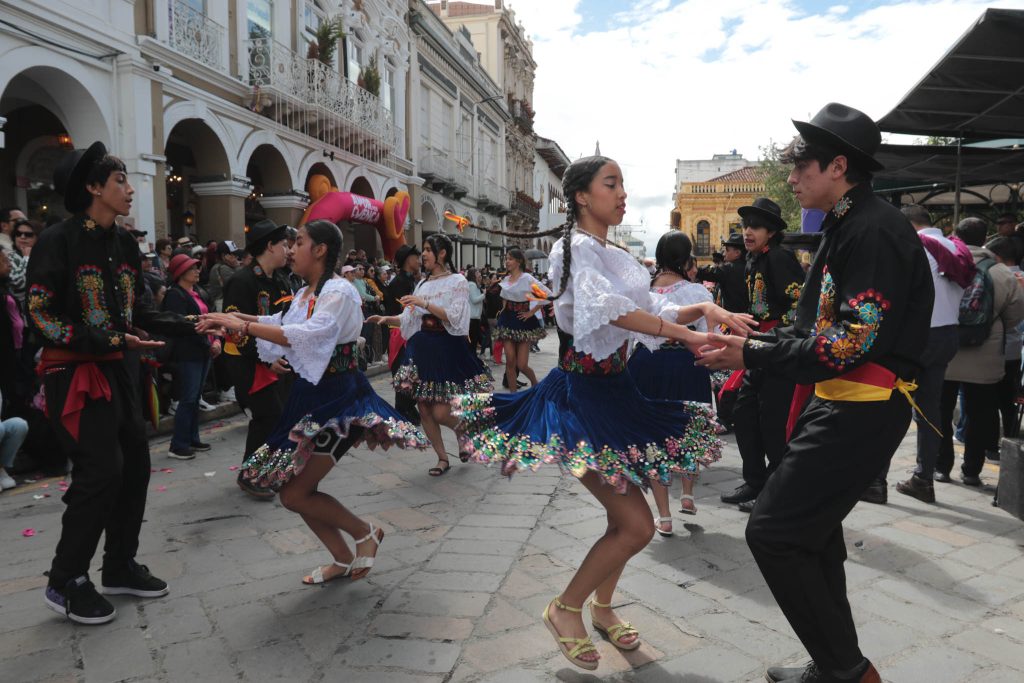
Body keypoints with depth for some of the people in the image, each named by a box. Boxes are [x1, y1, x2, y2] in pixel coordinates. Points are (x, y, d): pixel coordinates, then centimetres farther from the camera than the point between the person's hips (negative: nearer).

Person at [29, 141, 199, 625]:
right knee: (102, 471, -10)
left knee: (136, 463, 10)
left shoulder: (125, 245, 8)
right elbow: (41, 316, -16)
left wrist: (191, 327, 1)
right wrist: (111, 341, -22)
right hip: (73, 372, -8)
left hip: (115, 370, 8)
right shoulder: (58, 241, -13)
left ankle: (120, 567, 25)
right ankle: (65, 582, 9)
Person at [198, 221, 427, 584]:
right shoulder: (305, 293, 10)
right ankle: (344, 560, 27)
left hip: (336, 399, -9)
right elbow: (280, 324, 25)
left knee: (294, 494, -7)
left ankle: (366, 532, 14)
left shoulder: (338, 292, -15)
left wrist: (244, 325, -24)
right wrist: (234, 318, 12)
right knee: (294, 489, 11)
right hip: (309, 395, 9)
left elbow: (306, 336, -30)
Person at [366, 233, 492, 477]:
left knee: (441, 413, -8)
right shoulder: (423, 283, 13)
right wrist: (386, 319, -2)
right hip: (422, 349, 6)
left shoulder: (458, 282, -4)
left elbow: (454, 317, -16)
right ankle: (443, 458, 20)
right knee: (424, 410, 6)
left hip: (447, 350, -6)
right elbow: (411, 318, 11)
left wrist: (424, 303, -20)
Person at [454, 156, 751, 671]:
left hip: (616, 390, 9)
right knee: (637, 525, -6)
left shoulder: (616, 256, 15)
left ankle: (602, 608, 38)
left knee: (624, 518, 16)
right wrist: (688, 335, -32)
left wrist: (705, 309, -9)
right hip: (584, 394, -9)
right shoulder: (578, 247, -13)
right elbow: (609, 307, -29)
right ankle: (565, 609, 14)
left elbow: (652, 312, 9)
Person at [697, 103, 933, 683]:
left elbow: (853, 342, -24)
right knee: (812, 530, 18)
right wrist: (755, 337, 8)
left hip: (861, 412, -11)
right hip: (838, 403, 11)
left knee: (773, 531, -9)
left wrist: (754, 356, -19)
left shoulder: (875, 231, -17)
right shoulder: (849, 227, 15)